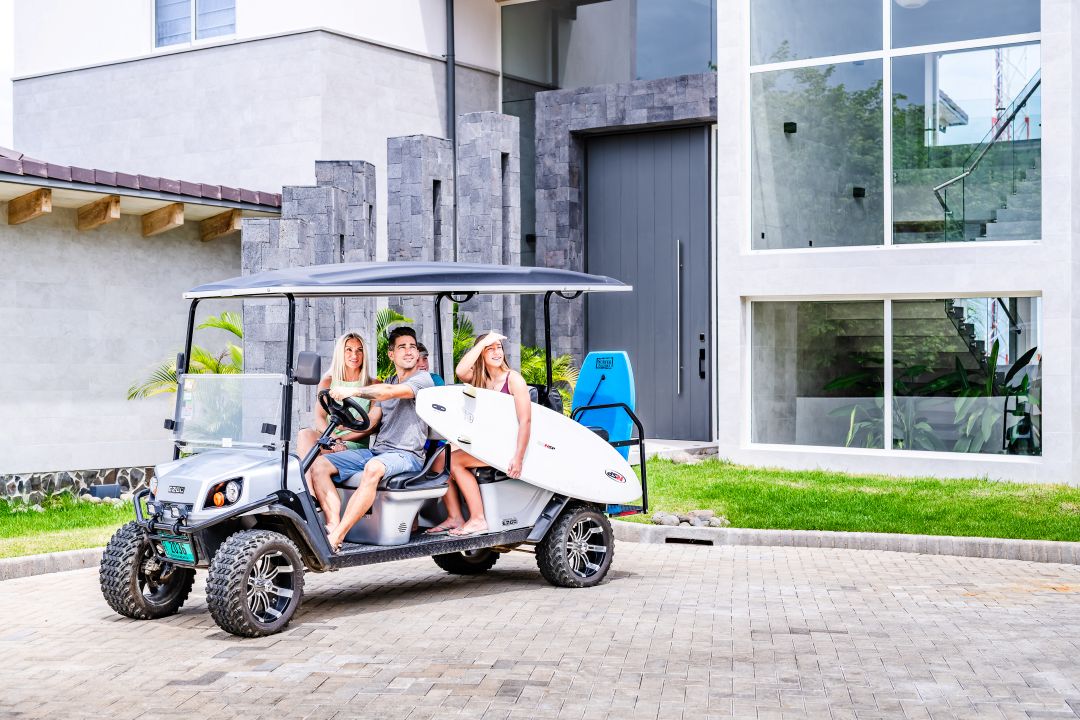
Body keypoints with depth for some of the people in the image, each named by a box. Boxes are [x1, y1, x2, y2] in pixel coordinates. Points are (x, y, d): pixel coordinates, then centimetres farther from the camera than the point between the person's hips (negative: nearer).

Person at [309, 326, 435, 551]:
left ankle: (336, 537, -41)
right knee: (319, 464, -8)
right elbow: (370, 422, 18)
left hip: (406, 454, -8)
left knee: (373, 468, -40)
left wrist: (354, 391, -34)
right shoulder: (386, 383, 23)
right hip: (375, 450, 8)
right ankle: (333, 524, -25)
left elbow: (393, 392, -22)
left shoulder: (422, 379, -2)